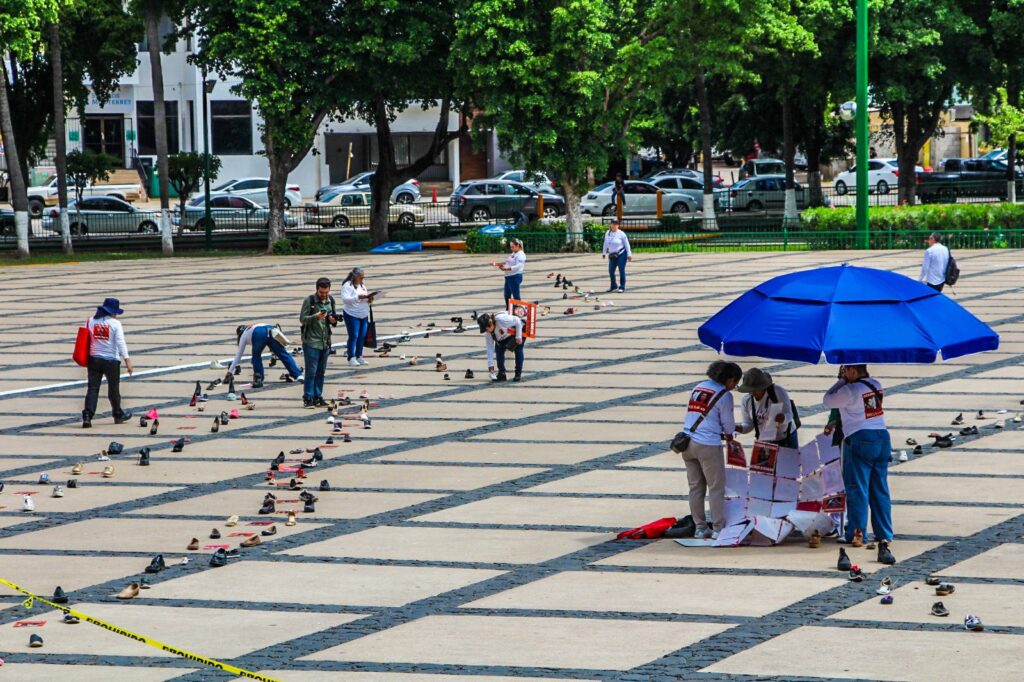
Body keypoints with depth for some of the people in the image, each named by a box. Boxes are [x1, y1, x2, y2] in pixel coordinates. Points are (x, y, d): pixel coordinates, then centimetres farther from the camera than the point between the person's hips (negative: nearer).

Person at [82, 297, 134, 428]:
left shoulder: (91, 321, 2)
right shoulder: (115, 323, -9)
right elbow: (120, 343, -15)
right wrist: (127, 360, -16)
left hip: (94, 359, 3)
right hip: (111, 360, -3)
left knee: (92, 388, 1)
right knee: (113, 389, 14)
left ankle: (87, 416, -15)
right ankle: (118, 415, 30)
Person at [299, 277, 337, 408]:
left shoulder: (330, 300, 8)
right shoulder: (309, 300, -8)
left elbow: (334, 315, 19)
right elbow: (302, 319, -9)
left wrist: (334, 320, -5)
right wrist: (315, 317, -25)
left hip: (325, 342, 5)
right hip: (311, 342, -5)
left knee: (321, 372, 9)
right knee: (311, 371, -5)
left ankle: (318, 397, 16)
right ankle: (308, 399, -1)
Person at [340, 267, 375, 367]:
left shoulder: (362, 286, 16)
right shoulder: (347, 286, -9)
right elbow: (345, 299, -20)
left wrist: (369, 300, -1)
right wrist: (359, 297, -28)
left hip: (364, 315, 7)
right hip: (352, 315, -7)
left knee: (362, 336, 6)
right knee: (353, 336, -9)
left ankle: (359, 356, 14)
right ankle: (351, 358, -5)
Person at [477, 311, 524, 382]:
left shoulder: (501, 319, -42)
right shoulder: (488, 333, -22)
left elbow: (517, 321, -29)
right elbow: (489, 348, -17)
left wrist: (518, 337, -26)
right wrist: (490, 365, -18)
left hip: (519, 329, -5)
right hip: (505, 336, 5)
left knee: (518, 351, -13)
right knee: (499, 350, -12)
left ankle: (518, 374, -1)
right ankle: (501, 374, -4)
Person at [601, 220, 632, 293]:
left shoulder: (621, 234, -10)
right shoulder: (607, 233, 4)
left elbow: (627, 244, -6)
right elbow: (606, 243, 17)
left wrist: (629, 255, -9)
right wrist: (604, 253, 21)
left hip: (621, 254, -5)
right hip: (612, 255, 5)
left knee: (621, 270, -6)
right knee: (611, 271, 3)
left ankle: (622, 287, 2)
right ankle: (613, 286, 21)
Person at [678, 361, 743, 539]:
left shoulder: (698, 388, 13)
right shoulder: (724, 395, -8)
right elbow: (729, 426, -4)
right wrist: (728, 434, 21)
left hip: (688, 442, 7)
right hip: (708, 446, -7)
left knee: (696, 487, 12)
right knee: (716, 488, 2)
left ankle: (700, 528, 16)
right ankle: (718, 529, 1)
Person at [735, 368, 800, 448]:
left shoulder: (778, 391, -20)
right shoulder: (746, 400, -10)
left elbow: (789, 415, -21)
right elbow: (748, 425, -1)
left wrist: (783, 418, -45)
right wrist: (737, 428, -23)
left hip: (786, 439, -2)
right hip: (765, 442, 2)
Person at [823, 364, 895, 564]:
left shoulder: (849, 390, -12)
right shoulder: (876, 385, 9)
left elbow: (828, 400, 0)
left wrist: (842, 381, 7)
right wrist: (846, 382, 14)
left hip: (860, 440, -6)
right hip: (882, 437, 6)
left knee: (857, 489, 2)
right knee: (880, 491, 5)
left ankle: (856, 534, 3)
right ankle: (884, 538, 0)